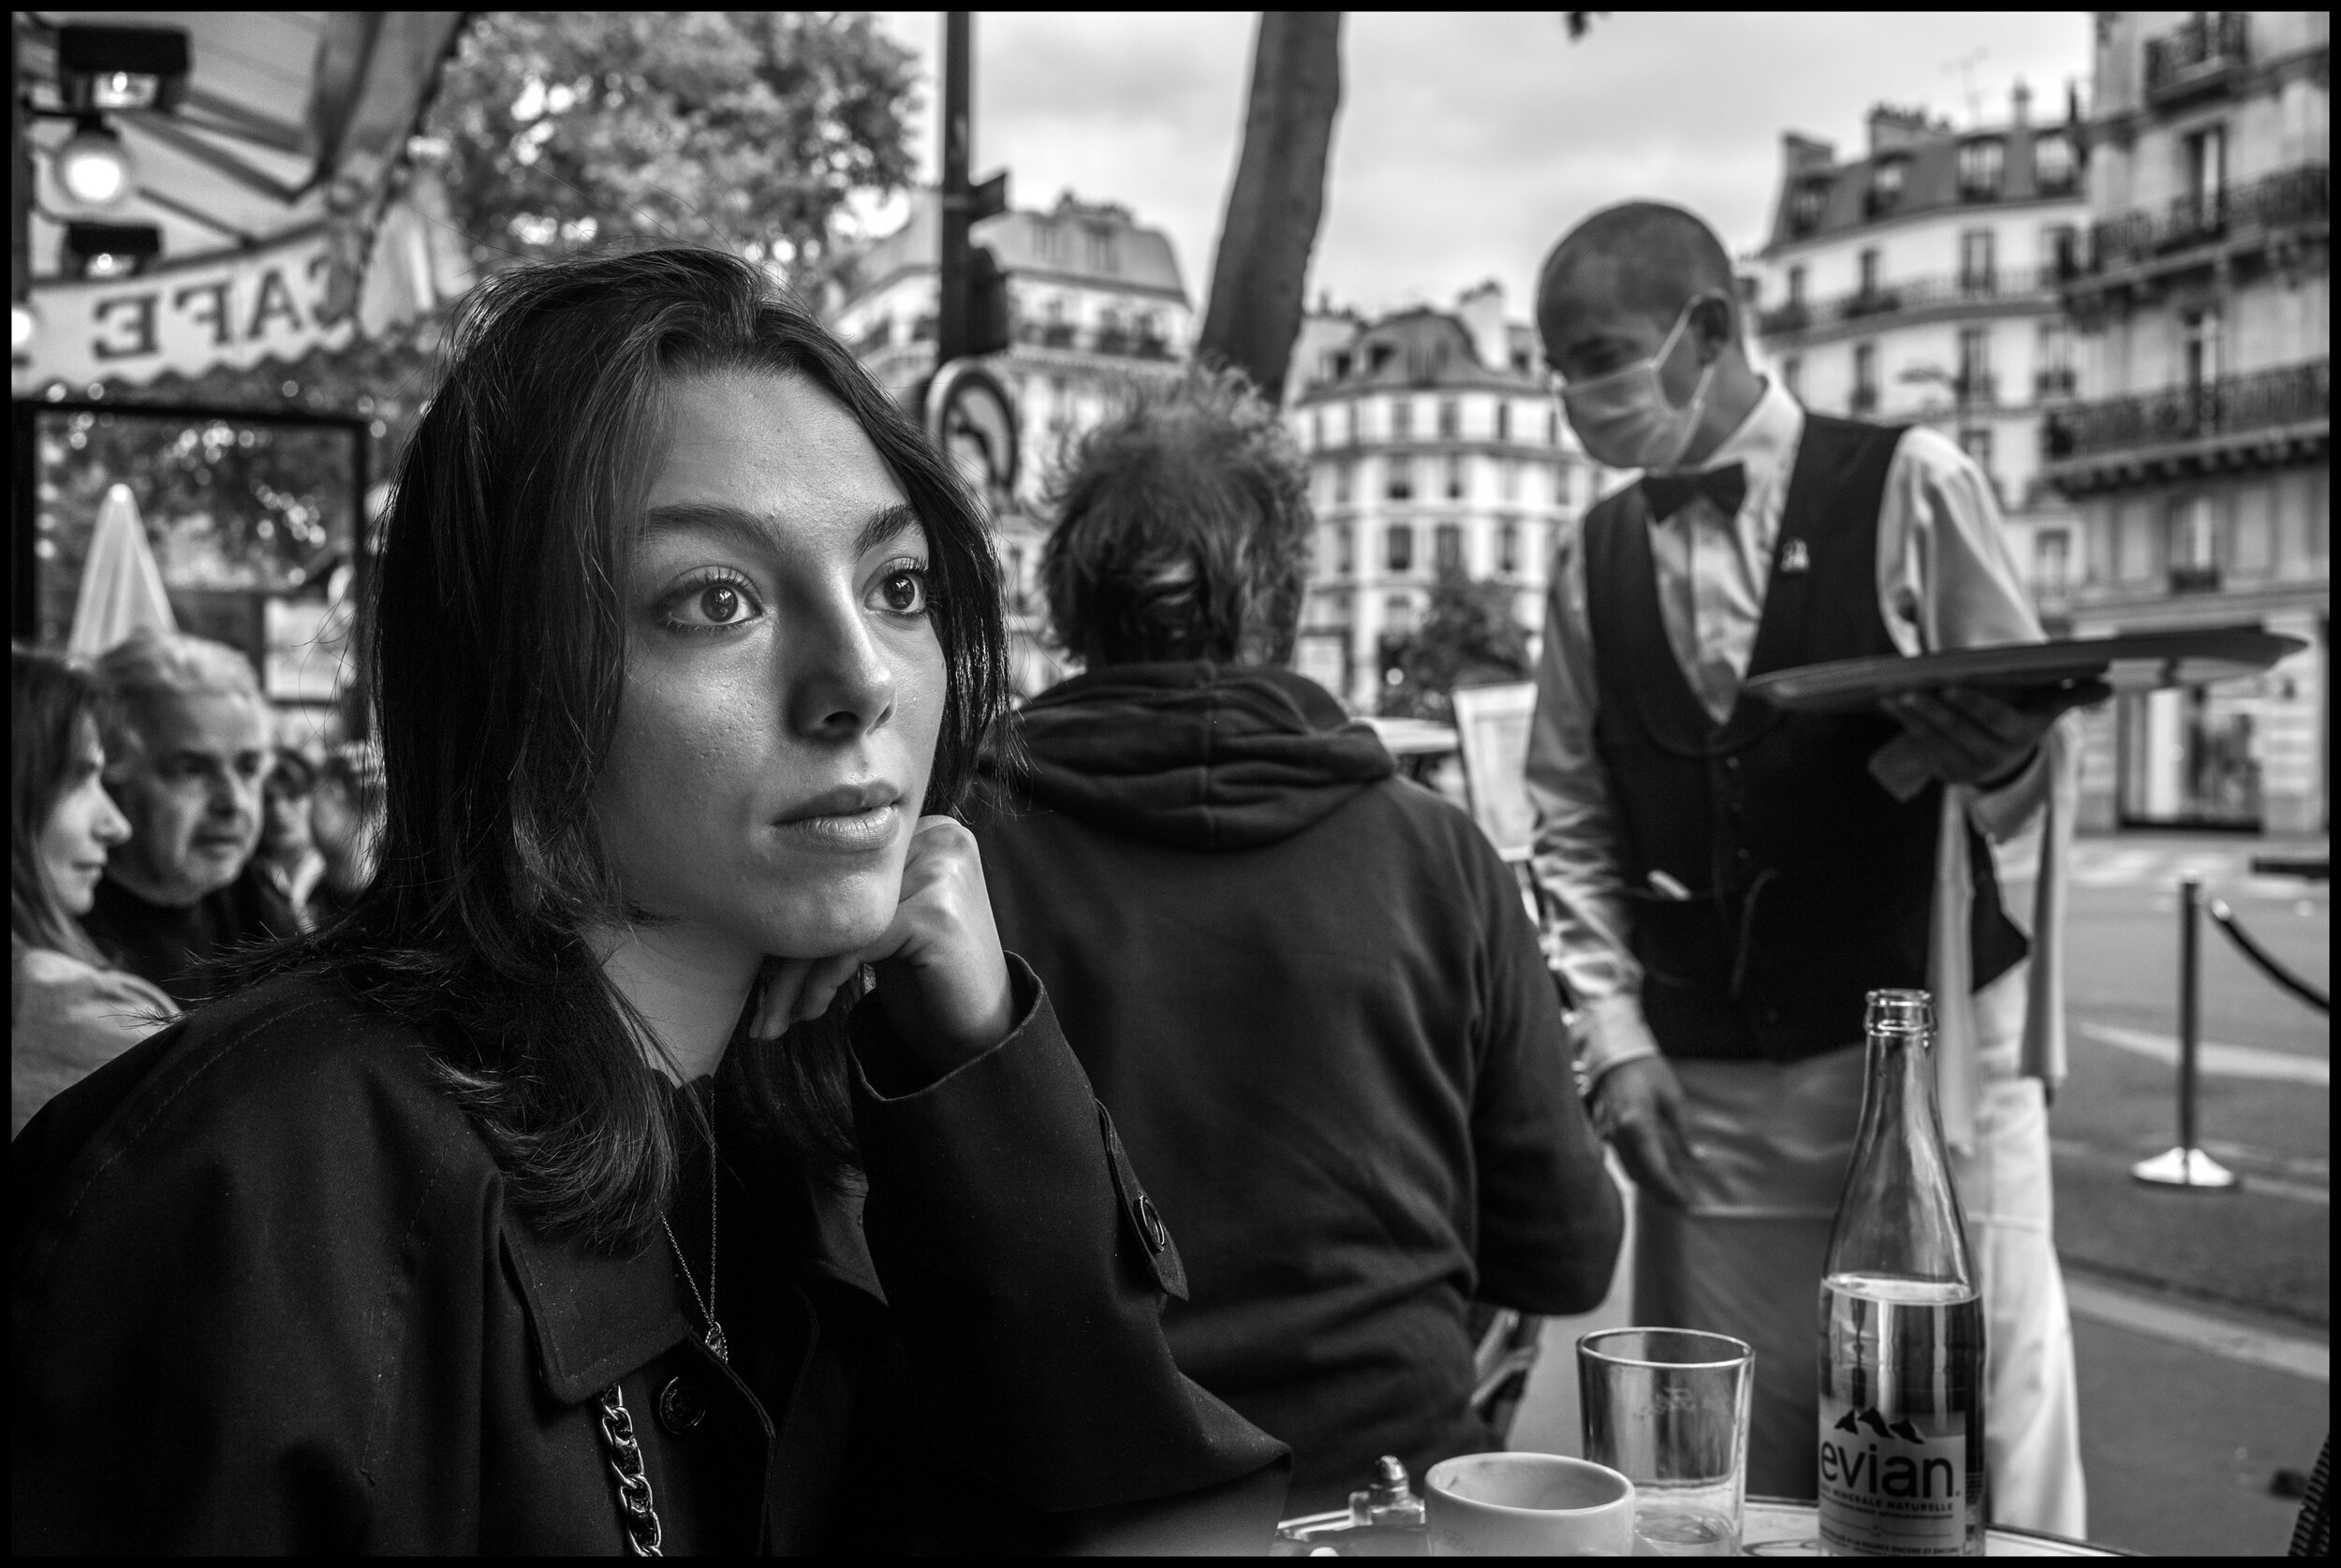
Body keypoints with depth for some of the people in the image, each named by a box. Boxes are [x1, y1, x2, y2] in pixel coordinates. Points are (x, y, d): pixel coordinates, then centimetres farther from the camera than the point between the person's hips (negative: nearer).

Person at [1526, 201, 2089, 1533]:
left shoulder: (1908, 487, -4)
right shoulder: (1591, 559, 7)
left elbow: (2036, 766, -2)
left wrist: (1998, 747, -24)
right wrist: (1616, 1036, 2)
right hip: (1707, 1092, 3)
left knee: (1983, 1452, -1)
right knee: (1733, 1486, 7)